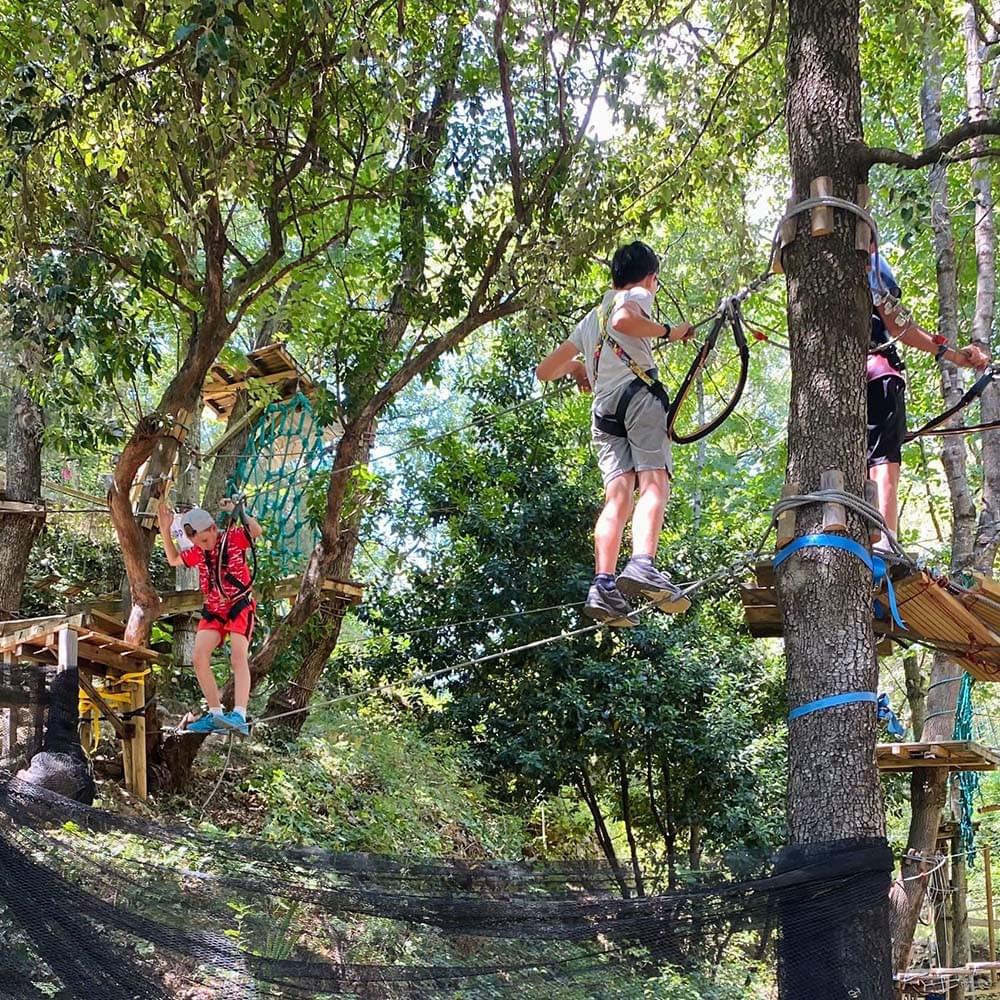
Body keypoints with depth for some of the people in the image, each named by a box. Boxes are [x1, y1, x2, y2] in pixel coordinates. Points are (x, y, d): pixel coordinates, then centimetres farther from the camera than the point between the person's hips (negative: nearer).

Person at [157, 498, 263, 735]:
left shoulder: (234, 537, -10)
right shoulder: (198, 551, 5)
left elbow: (257, 531, -28)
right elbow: (174, 560, 17)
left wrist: (236, 512, -34)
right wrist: (165, 531, 7)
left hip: (240, 606, -6)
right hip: (213, 610, 6)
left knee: (239, 657, -19)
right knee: (199, 658, -7)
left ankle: (240, 716, -31)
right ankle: (215, 715, 1)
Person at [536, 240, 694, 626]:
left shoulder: (591, 318, 33)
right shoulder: (637, 296, 14)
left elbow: (544, 371, 31)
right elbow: (623, 320, -13)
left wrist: (575, 367, 50)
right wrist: (669, 332, -1)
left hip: (603, 410, 6)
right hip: (638, 392, -6)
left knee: (618, 495, -6)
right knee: (653, 482, -18)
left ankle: (603, 587, -23)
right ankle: (642, 566, -41)